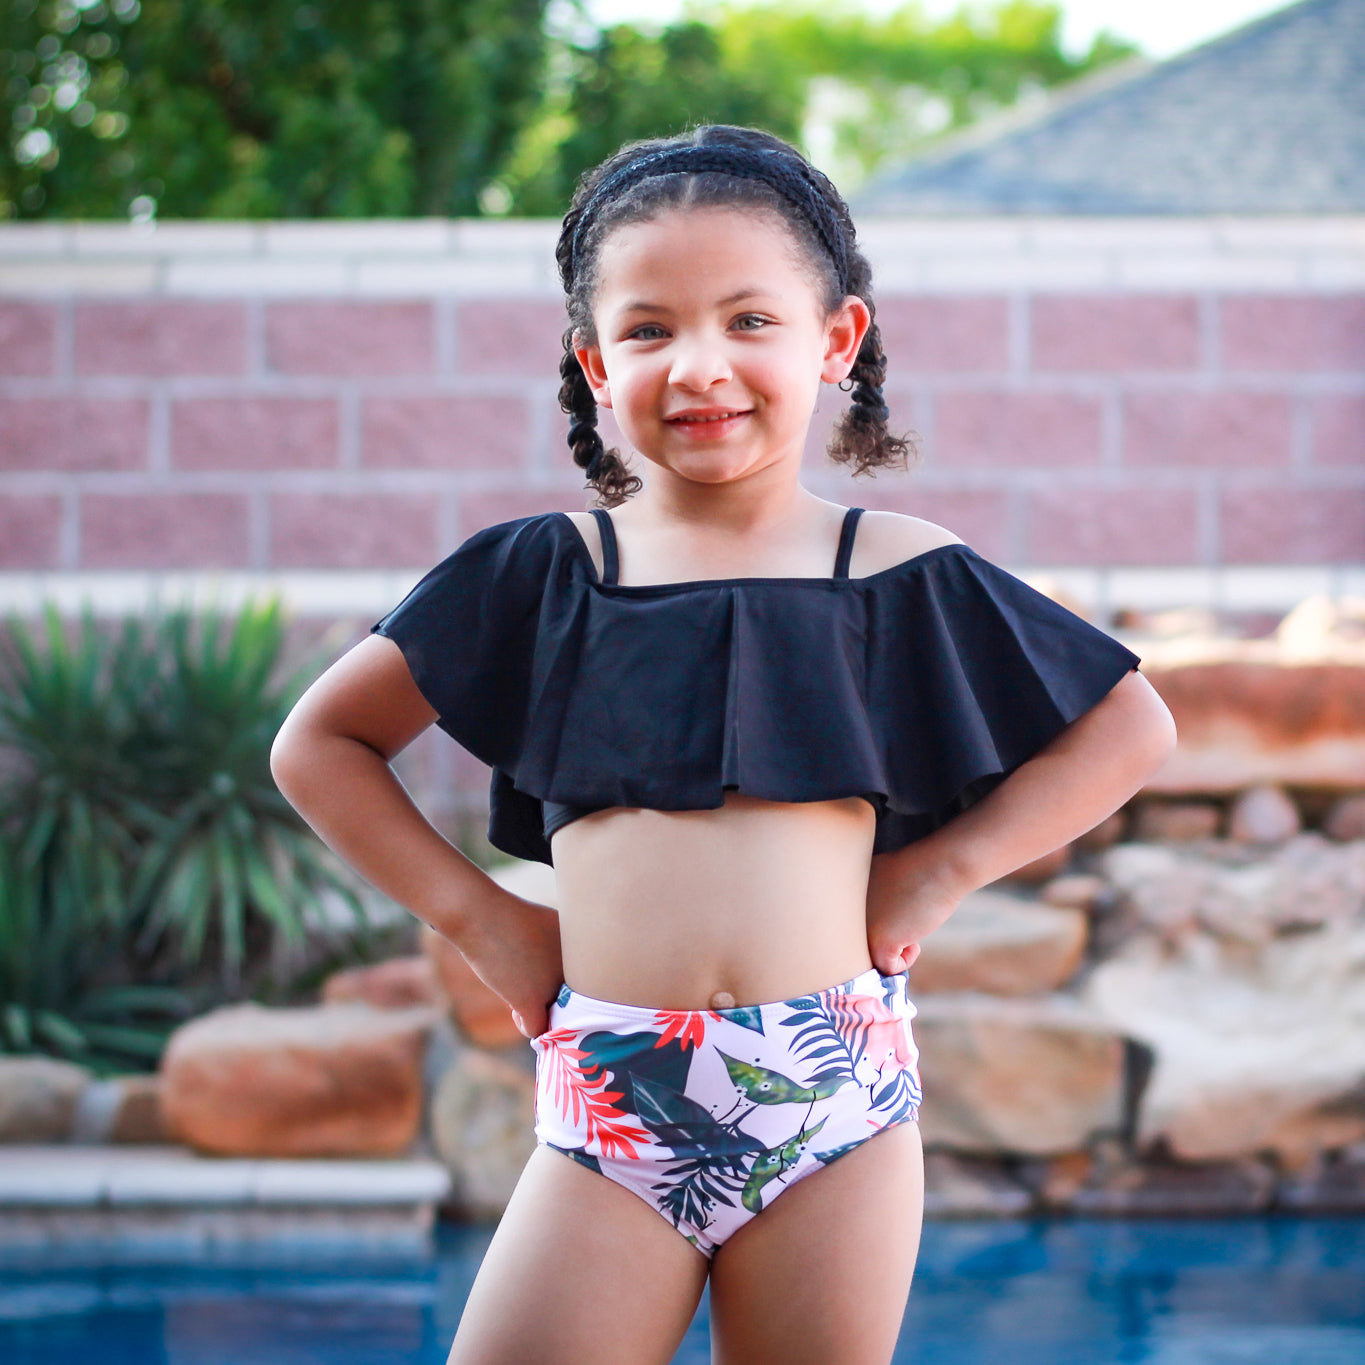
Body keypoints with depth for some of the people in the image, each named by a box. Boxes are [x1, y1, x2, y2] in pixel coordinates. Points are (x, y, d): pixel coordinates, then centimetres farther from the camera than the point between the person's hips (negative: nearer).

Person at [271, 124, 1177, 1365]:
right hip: (608, 1112, 0)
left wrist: (942, 867, 5)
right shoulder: (544, 574, 6)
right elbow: (320, 744, 14)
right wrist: (472, 912, 6)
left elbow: (1132, 726, 14)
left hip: (834, 1108, 0)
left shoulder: (898, 576, 5)